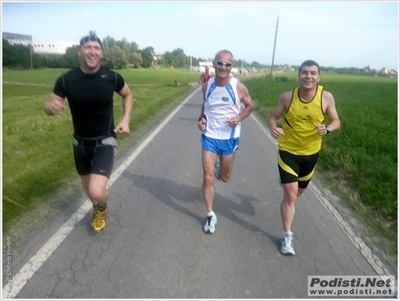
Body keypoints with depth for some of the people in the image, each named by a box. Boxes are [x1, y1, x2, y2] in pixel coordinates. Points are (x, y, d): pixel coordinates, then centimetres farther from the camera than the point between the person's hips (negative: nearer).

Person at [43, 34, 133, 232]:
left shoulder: (112, 77, -12)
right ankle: (97, 209, 55)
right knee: (87, 185, 21)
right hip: (80, 142, 3)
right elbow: (48, 105, -1)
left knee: (96, 191, -18)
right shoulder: (67, 79, -11)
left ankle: (102, 208, 21)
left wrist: (126, 120, -6)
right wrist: (52, 107, -26)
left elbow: (127, 95, 8)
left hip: (105, 141, -2)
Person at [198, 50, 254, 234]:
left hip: (229, 138, -1)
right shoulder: (207, 85, -3)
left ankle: (219, 168, 53)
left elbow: (250, 106, 4)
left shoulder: (238, 87, -11)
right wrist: (201, 118, -5)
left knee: (224, 177, 15)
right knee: (208, 178, -2)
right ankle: (210, 215, 16)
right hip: (209, 137, 1)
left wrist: (239, 118, -14)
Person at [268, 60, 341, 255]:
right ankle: (287, 235, 14)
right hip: (288, 151, -2)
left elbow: (336, 121, -3)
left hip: (311, 152, 3)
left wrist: (328, 128, -26)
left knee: (299, 192, 22)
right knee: (290, 195, -6)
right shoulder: (287, 97, -14)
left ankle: (286, 181, 61)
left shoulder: (326, 97, -13)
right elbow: (273, 117, -2)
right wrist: (273, 128, -25)